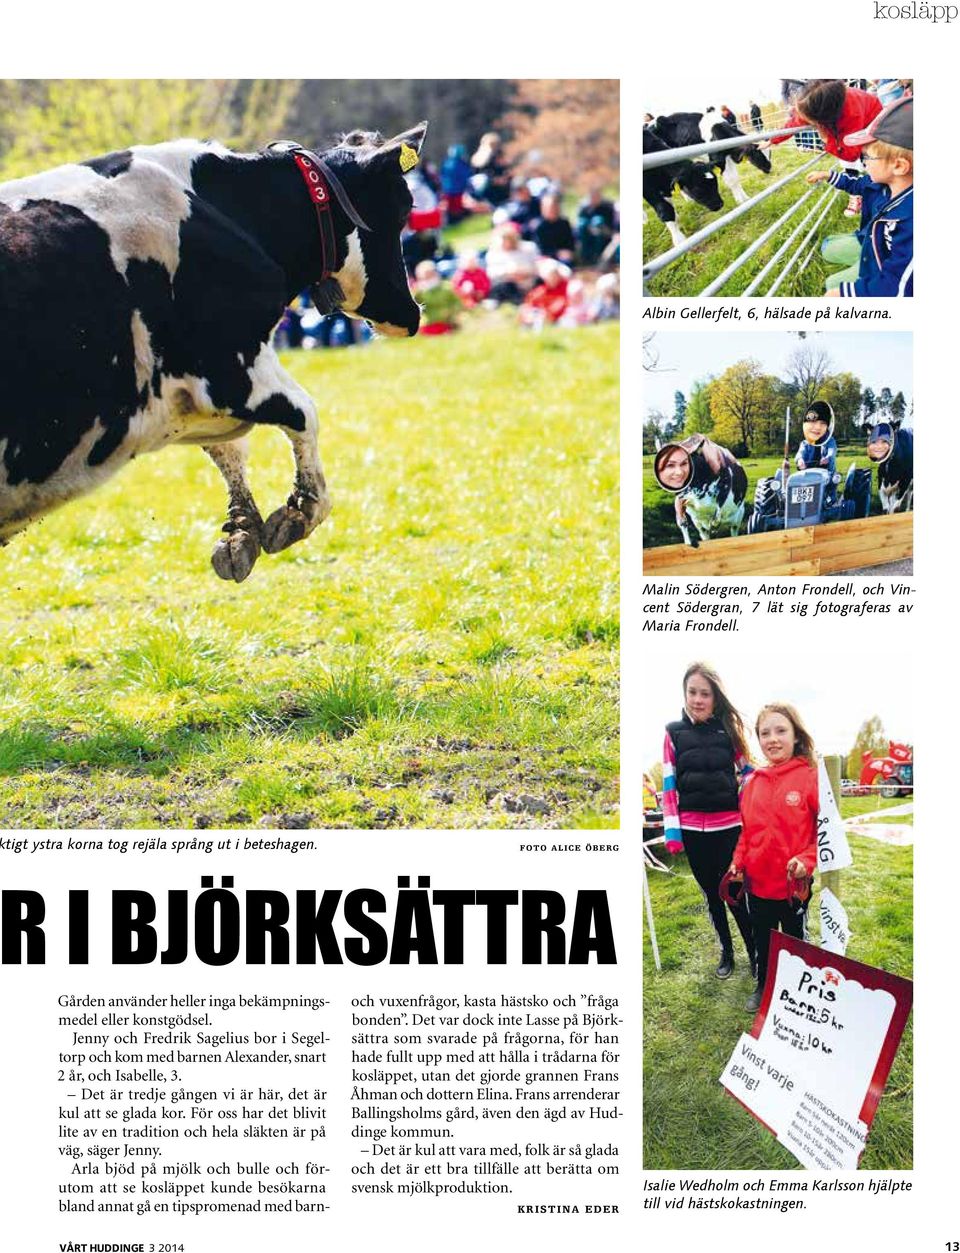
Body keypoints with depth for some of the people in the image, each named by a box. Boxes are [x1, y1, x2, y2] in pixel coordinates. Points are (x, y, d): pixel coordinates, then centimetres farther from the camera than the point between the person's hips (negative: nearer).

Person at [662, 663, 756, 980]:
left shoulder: (729, 729, 1)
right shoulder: (674, 733, 3)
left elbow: (748, 774, 7)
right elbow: (669, 784, 4)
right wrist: (672, 830, -3)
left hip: (729, 826, -2)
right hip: (692, 830, 2)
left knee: (737, 894, -3)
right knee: (712, 894, 13)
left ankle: (755, 952, 10)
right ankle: (726, 953, 27)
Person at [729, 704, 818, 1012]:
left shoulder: (809, 778, -15)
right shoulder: (753, 782, 1)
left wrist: (806, 861, -23)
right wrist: (738, 861, 0)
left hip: (793, 884, -4)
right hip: (757, 882, 4)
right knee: (762, 940, 21)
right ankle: (762, 987, 40)